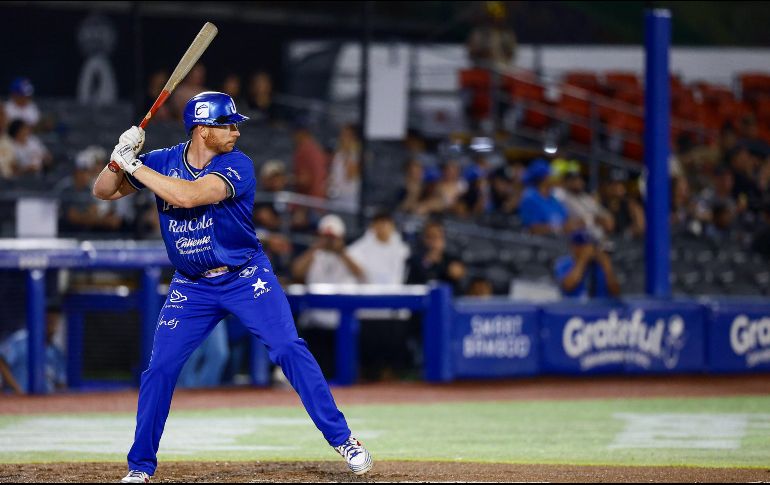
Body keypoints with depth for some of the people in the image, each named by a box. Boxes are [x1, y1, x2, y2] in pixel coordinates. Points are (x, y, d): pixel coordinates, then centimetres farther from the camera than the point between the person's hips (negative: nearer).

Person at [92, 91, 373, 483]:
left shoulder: (237, 166, -17)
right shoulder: (162, 162, -5)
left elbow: (188, 196, -32)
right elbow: (103, 192, -3)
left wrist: (134, 166, -27)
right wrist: (120, 158, -22)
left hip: (246, 277, -2)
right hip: (191, 286, 2)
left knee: (289, 350, -13)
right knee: (159, 369, -4)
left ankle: (342, 439, -6)